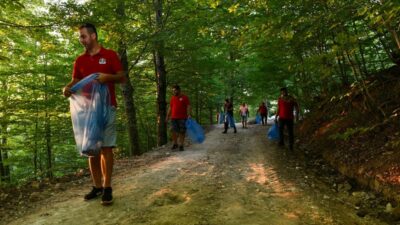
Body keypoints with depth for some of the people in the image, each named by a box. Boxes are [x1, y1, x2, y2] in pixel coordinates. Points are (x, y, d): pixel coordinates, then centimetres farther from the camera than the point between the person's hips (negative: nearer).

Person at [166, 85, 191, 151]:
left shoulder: (184, 97, 0)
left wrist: (188, 115, -17)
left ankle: (181, 146, 10)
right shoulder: (172, 98, 12)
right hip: (174, 118, 3)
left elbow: (188, 107, -5)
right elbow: (170, 108, 16)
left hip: (182, 118, -3)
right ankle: (175, 144, 19)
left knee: (182, 132, 1)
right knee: (174, 131, 2)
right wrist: (168, 116, 13)